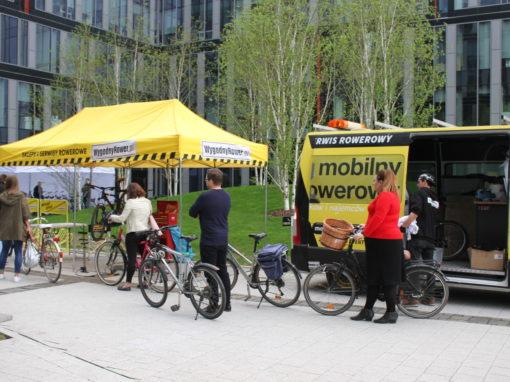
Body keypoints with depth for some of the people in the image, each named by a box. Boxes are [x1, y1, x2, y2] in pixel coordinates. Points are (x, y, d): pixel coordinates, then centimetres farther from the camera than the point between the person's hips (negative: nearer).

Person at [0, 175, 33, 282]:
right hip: (18, 228, -3)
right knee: (18, 251, 4)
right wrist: (28, 226, -2)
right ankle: (17, 275, 4)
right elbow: (25, 213, -8)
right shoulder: (21, 196, -8)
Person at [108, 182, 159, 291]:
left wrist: (112, 217, 4)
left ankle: (128, 283, 0)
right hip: (146, 232, 6)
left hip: (133, 233, -6)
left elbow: (122, 218, -12)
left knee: (132, 258, -4)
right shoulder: (148, 202, 10)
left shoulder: (131, 202, -10)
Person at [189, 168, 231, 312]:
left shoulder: (205, 196, -15)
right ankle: (226, 304, 20)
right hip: (223, 240, 7)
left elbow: (192, 213, -5)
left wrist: (200, 214, 15)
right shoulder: (227, 196, 8)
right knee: (223, 271, 15)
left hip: (209, 241, -7)